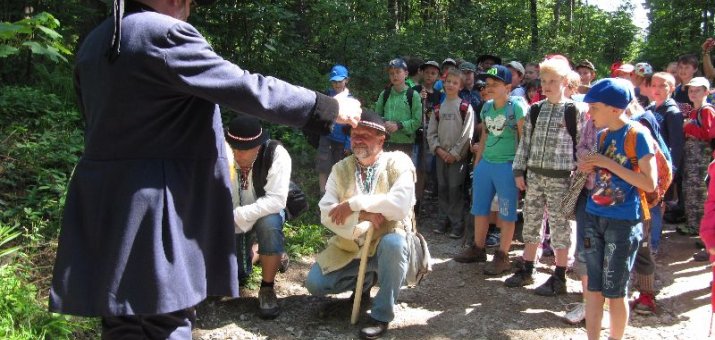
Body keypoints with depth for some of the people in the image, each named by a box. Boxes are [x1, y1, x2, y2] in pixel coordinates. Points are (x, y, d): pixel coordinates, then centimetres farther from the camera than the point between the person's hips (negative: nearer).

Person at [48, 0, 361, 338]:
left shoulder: (93, 43, 12)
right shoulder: (164, 33, -15)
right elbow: (246, 89, -15)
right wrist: (330, 107, -7)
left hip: (102, 207, 9)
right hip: (152, 210, -9)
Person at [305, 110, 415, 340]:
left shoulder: (397, 162, -10)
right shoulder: (340, 169, 1)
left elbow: (400, 205, -27)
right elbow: (326, 213, -10)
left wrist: (354, 203, -23)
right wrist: (362, 215, -25)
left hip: (387, 244, -4)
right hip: (350, 246, 4)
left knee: (393, 243, -37)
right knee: (315, 283, -12)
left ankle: (382, 315, -19)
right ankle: (366, 279, 17)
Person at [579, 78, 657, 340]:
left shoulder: (638, 134, -11)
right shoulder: (603, 135, 9)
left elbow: (650, 183, -16)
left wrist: (609, 164, -18)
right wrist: (590, 168, -1)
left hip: (623, 222, -6)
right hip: (594, 216, 6)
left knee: (615, 291, 4)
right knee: (593, 287, 10)